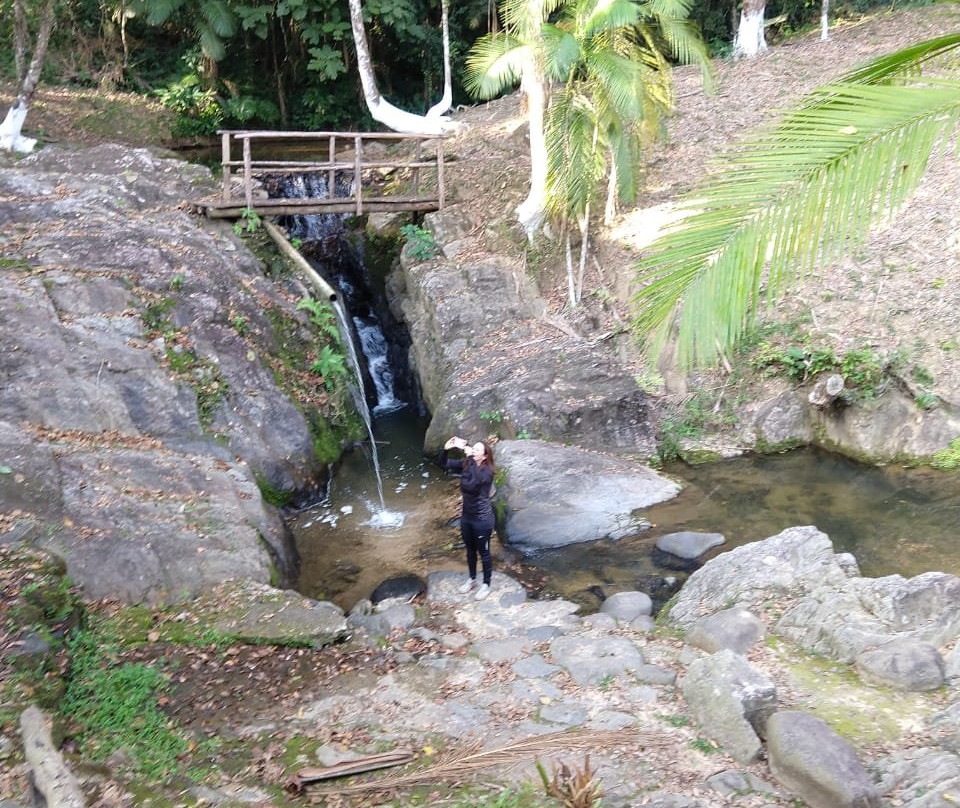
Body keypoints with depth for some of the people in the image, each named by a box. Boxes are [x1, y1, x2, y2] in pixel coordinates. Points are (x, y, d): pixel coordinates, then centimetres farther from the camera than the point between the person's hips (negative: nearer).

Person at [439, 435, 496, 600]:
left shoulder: (487, 471, -24)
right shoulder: (465, 464, -5)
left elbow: (476, 478, -45)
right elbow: (444, 463, -6)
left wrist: (470, 456, -49)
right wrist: (446, 449, -25)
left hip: (482, 518, -6)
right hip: (466, 516, 6)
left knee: (483, 552, 12)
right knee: (470, 550, 24)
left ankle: (486, 584, 31)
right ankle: (472, 579, 44)